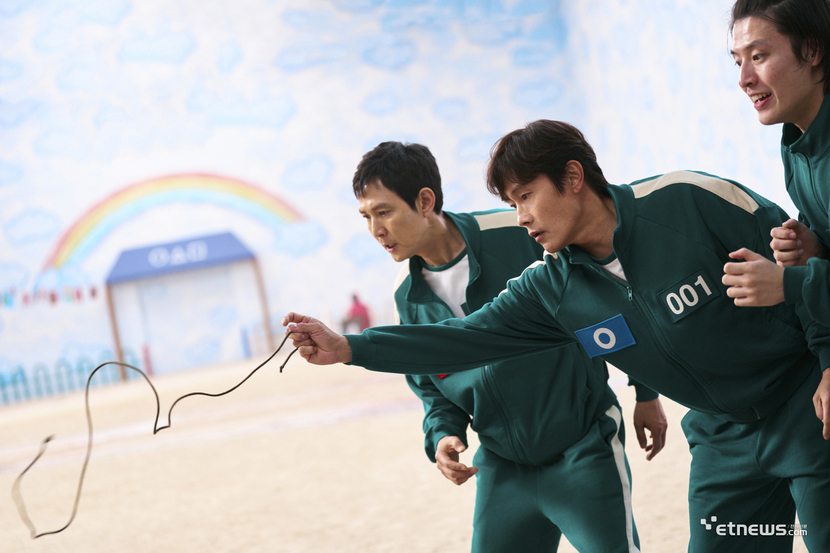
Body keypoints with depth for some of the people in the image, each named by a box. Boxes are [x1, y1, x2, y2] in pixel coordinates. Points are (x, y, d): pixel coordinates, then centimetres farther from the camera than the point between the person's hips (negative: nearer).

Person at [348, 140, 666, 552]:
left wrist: (646, 393, -1)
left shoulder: (519, 234, -18)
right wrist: (441, 437, -9)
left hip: (585, 449, -4)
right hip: (502, 468, 5)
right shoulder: (406, 295, -2)